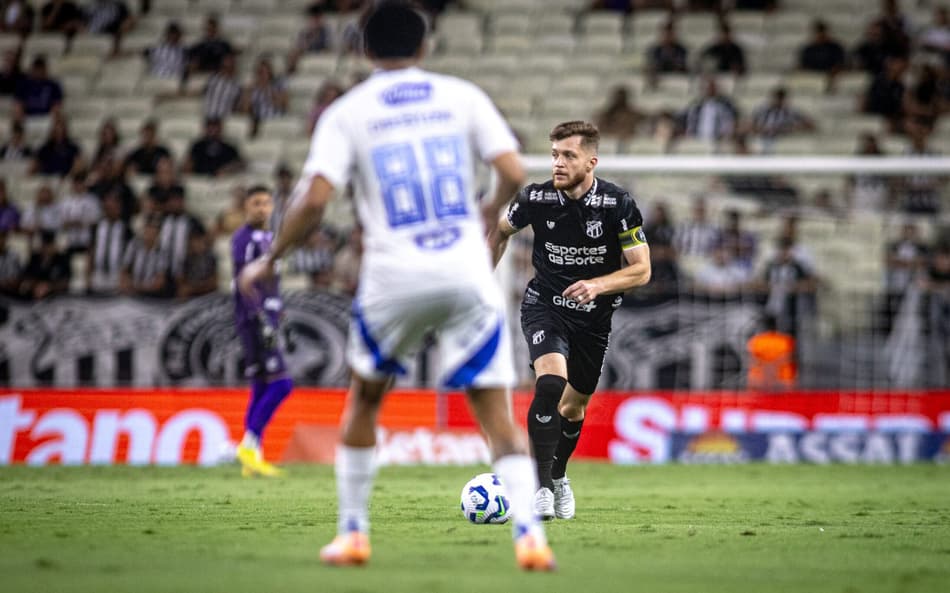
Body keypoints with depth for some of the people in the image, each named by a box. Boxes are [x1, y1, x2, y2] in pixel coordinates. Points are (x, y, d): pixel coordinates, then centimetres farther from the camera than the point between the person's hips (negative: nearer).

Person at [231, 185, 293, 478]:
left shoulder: (268, 237, 21)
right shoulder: (244, 239, -7)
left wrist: (277, 319, 22)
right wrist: (262, 321, -23)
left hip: (266, 320, 9)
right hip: (254, 320, -9)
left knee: (261, 390, 7)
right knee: (280, 384, -15)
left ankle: (251, 460, 8)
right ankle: (249, 445, -13)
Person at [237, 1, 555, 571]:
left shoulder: (346, 113, 3)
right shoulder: (463, 96, 7)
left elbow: (314, 200, -7)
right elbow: (515, 173, 0)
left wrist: (270, 260, 7)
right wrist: (493, 210, 23)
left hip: (394, 277, 0)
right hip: (467, 276, 0)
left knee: (365, 397, 22)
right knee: (497, 412, 1)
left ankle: (353, 533, 23)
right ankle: (529, 531, -16)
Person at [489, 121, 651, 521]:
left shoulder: (618, 204, -16)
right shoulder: (536, 198, -12)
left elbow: (641, 270, -14)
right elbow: (500, 231, 10)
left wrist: (598, 285, -30)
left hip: (594, 316, 1)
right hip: (545, 305, -1)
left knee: (575, 405, 15)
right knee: (551, 382, -28)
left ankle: (558, 476, 45)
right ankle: (541, 487, -23)